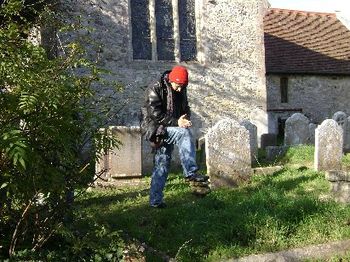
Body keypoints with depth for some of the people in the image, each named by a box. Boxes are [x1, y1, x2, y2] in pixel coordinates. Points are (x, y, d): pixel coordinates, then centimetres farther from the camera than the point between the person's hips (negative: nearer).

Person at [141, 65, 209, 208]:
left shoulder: (181, 91, 8)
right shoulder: (154, 90, -14)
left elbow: (186, 109, 16)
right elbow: (155, 114, -21)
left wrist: (185, 119, -8)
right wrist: (176, 122, -27)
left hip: (169, 130, 7)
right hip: (154, 128, -7)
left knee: (162, 165, 6)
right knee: (184, 133, -29)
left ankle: (155, 200, 11)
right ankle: (190, 172, -30)